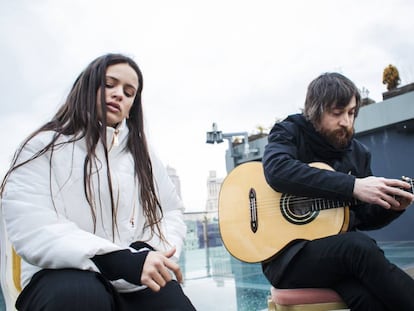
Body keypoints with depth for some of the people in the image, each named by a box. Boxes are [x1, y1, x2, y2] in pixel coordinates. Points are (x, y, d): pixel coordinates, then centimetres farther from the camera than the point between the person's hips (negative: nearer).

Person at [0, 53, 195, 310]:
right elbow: (34, 231, -13)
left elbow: (171, 212, 13)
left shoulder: (142, 155, 16)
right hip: (66, 277, -2)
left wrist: (154, 255, -10)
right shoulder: (44, 147, 1)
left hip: (139, 279, 3)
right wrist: (123, 261, -24)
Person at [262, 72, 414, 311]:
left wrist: (393, 205, -4)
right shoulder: (288, 132, -1)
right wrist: (353, 186, -26)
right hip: (285, 255, -3)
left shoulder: (359, 153, 13)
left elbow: (364, 218, 18)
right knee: (360, 246, -32)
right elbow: (277, 170, -25)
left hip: (342, 252, 4)